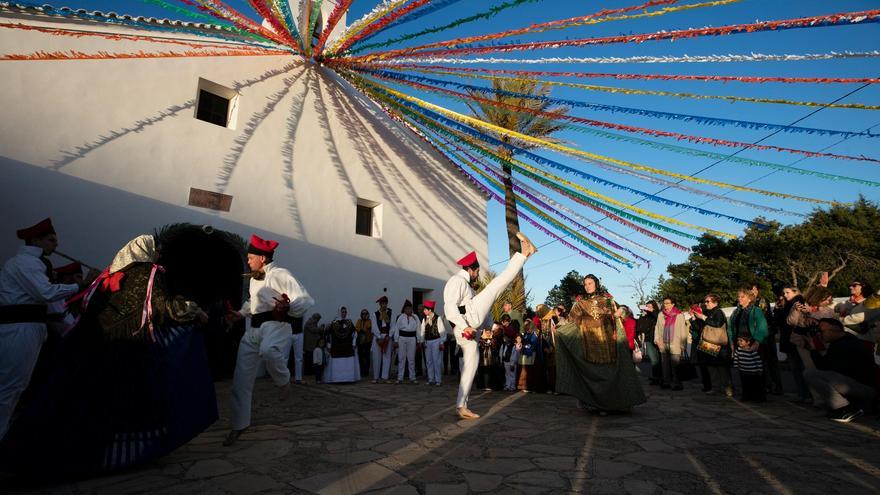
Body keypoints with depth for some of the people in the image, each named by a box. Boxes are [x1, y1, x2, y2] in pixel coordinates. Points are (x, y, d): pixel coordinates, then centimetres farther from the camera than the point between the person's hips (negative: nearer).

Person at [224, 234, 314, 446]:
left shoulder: (280, 275, -9)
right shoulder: (254, 278, 18)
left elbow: (307, 300, -18)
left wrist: (287, 307, -35)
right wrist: (239, 314, 22)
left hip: (276, 325, -8)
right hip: (254, 329, 8)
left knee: (268, 350, -42)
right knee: (241, 379, 7)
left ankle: (283, 381, -10)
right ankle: (238, 425, 26)